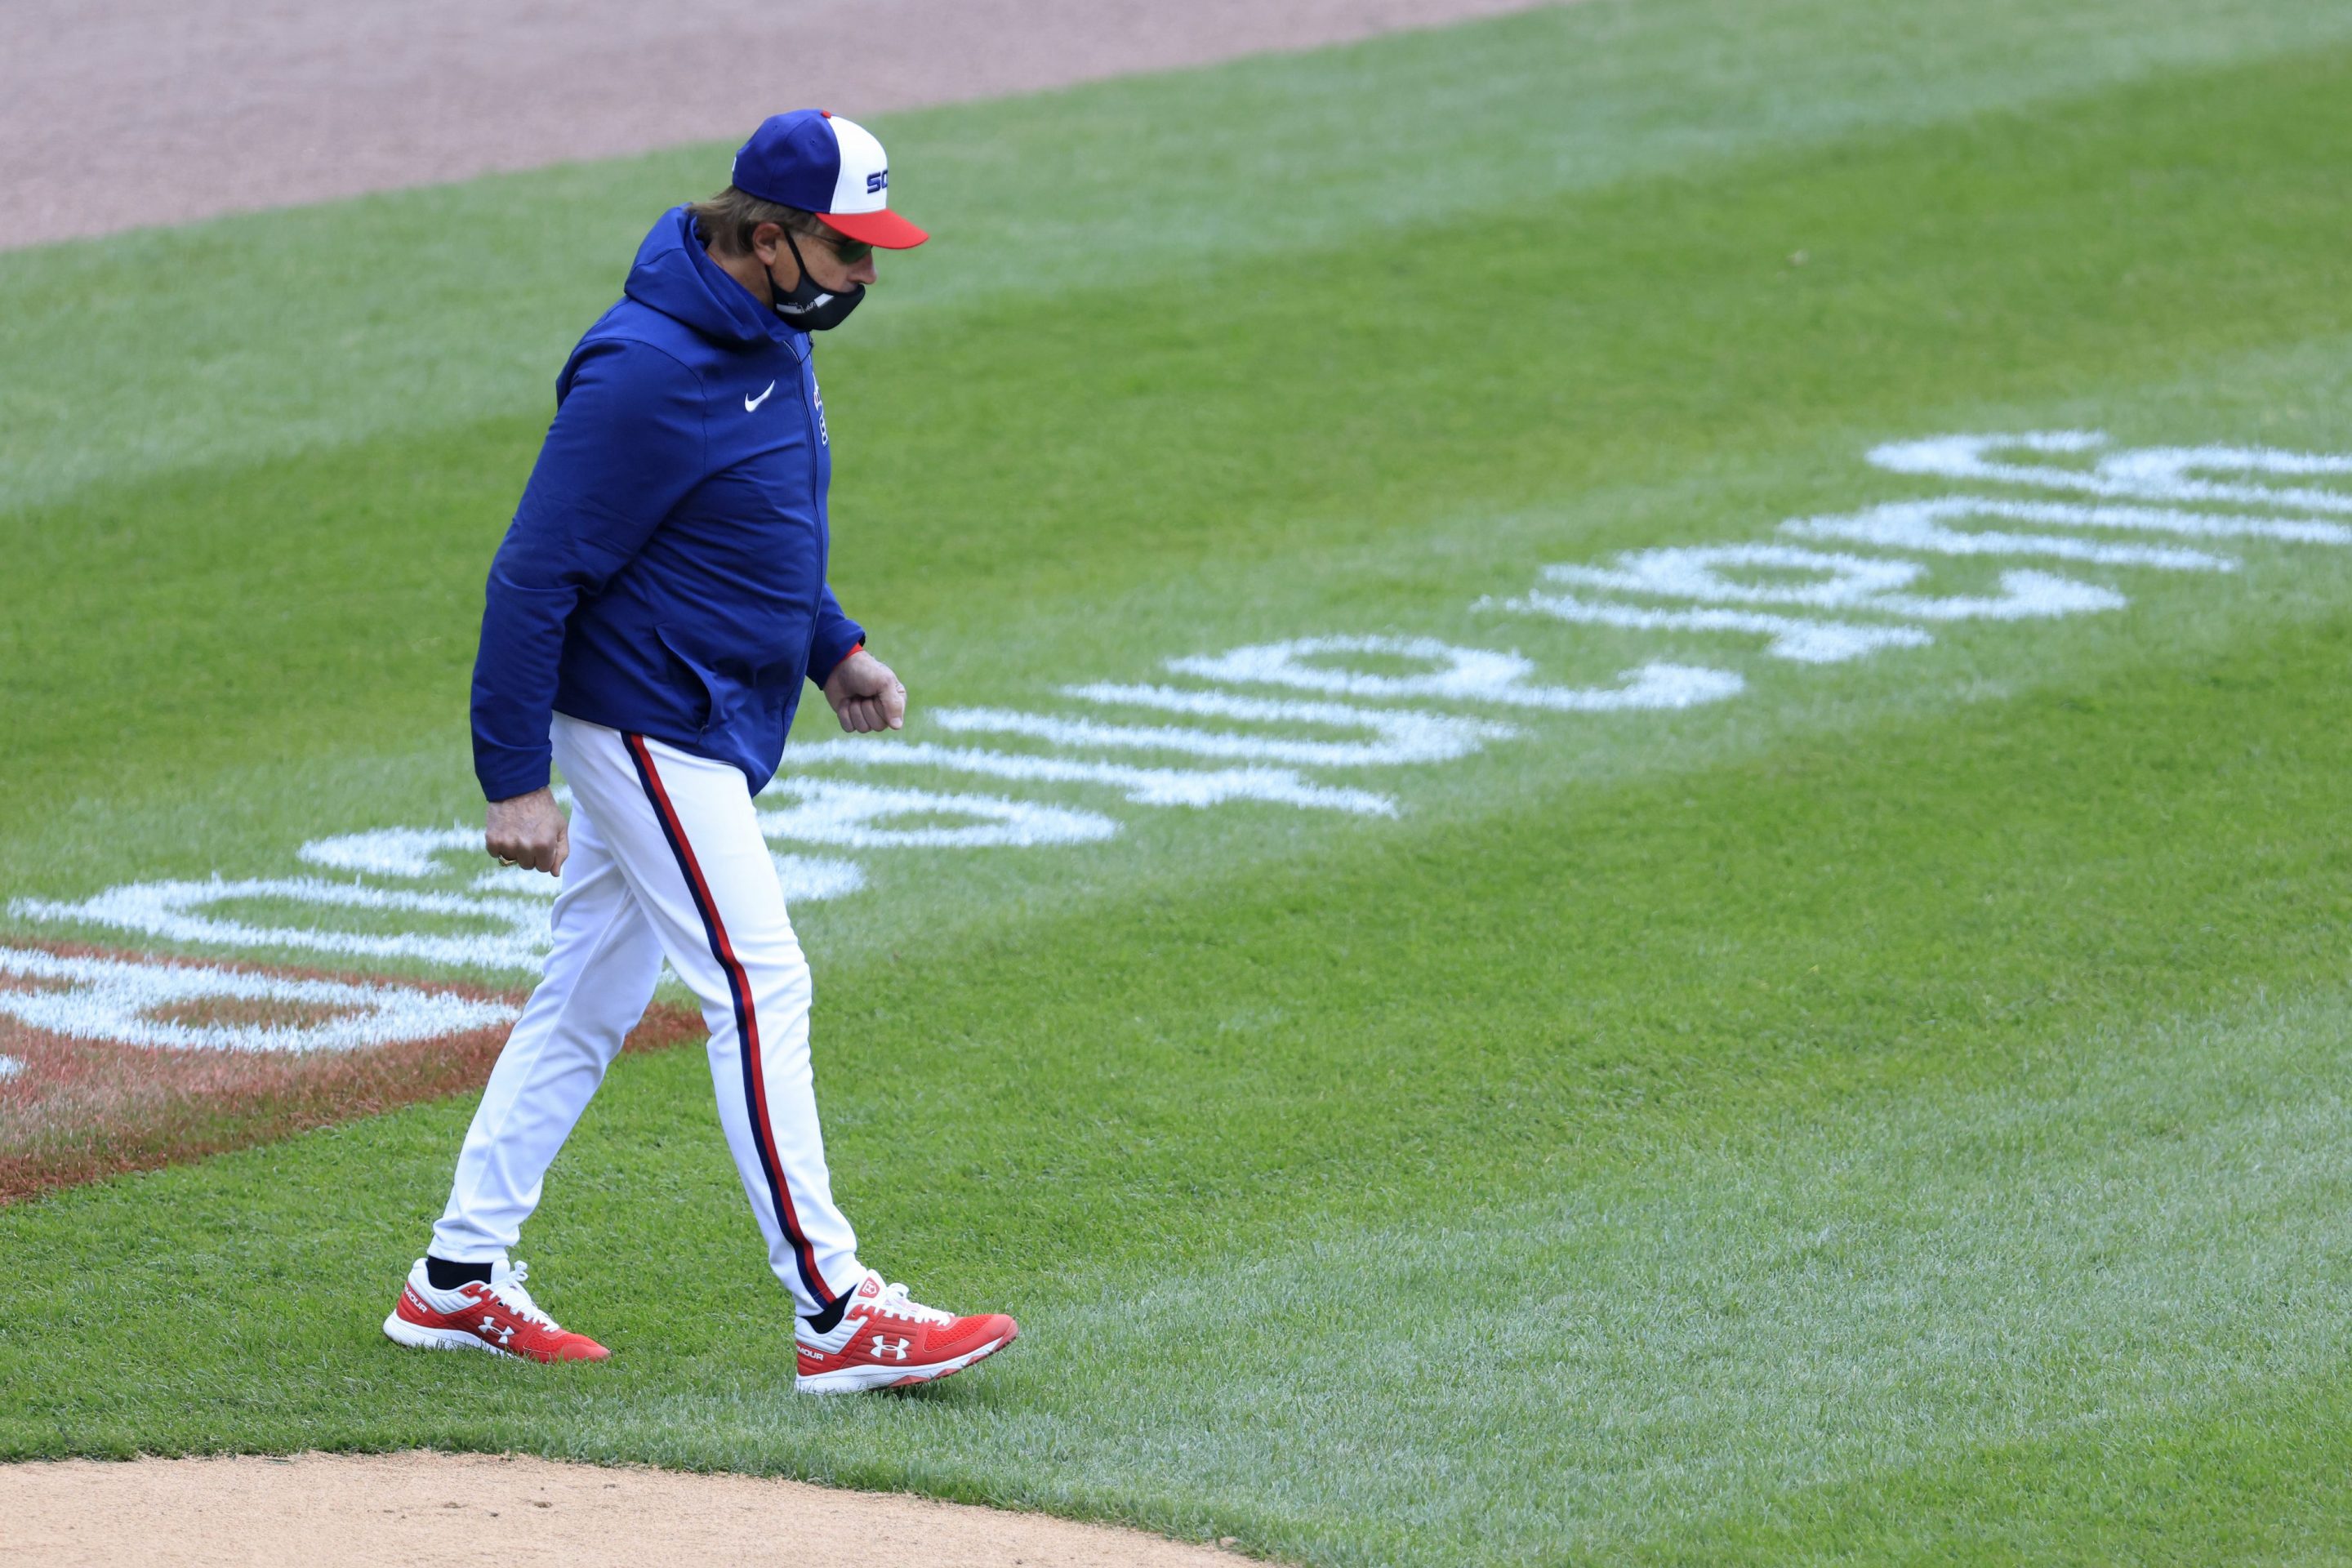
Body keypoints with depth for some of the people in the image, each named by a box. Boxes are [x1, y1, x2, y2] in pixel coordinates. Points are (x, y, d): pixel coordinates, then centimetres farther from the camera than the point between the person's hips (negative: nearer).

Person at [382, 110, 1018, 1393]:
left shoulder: (765, 334, 6)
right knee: (757, 987, -10)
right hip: (646, 720, -10)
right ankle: (836, 1314, -8)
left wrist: (832, 645, 13)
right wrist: (516, 780, -22)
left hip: (703, 720, 10)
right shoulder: (647, 371, -25)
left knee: (594, 992, 14)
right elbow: (535, 572, -22)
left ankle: (459, 1278, 21)